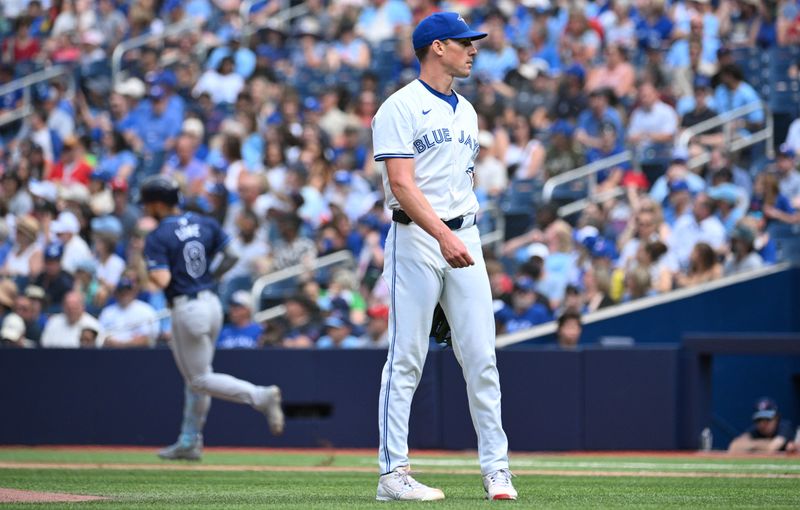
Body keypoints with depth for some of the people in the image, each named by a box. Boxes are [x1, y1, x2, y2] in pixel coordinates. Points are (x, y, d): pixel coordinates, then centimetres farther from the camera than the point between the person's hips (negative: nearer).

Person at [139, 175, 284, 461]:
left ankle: (261, 396, -18)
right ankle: (189, 442, 23)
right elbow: (232, 255, 5)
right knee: (197, 376, 17)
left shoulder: (157, 238, -13)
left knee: (201, 380, -1)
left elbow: (162, 280, -23)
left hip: (186, 309, -8)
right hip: (212, 304, 8)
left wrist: (145, 271, -3)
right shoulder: (205, 224, 7)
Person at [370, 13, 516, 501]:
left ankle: (496, 468, 6)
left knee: (481, 356, 3)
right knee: (406, 358, -5)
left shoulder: (466, 111, 17)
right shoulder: (400, 108, -6)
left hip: (464, 237, 7)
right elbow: (401, 184, -16)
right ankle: (393, 474, -2)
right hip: (416, 239, -7)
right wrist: (442, 236, -27)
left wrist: (467, 237, 16)